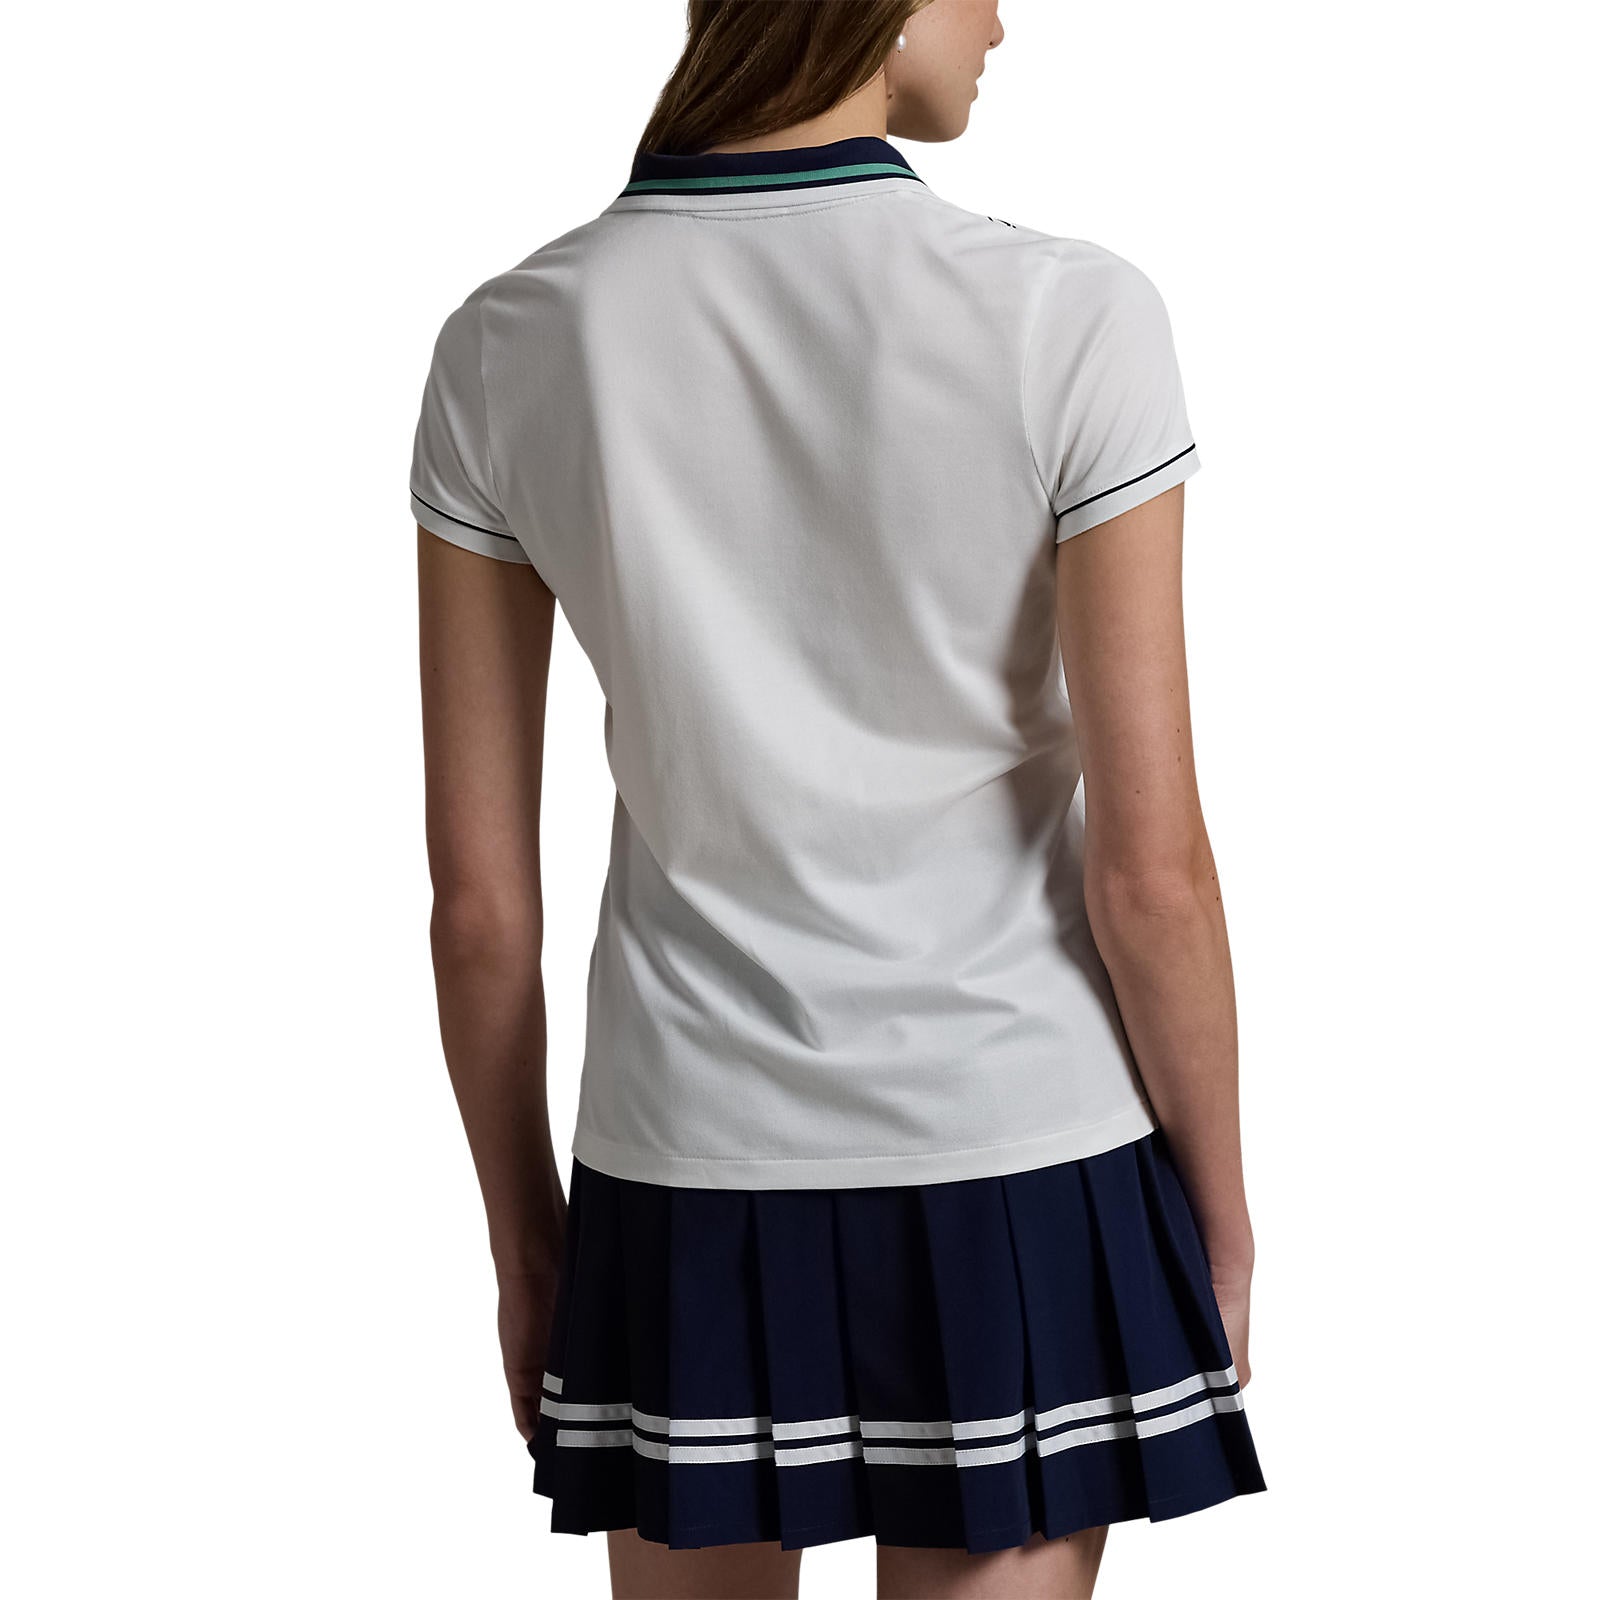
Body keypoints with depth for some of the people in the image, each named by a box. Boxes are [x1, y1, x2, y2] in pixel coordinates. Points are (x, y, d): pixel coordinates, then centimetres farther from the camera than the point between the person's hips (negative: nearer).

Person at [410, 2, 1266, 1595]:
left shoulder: (507, 348, -6)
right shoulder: (1068, 321, -14)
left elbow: (477, 888, -2)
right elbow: (1149, 867, -12)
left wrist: (521, 1232, 11)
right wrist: (1221, 1213, 3)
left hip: (688, 1190, 2)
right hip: (1012, 1188, -2)